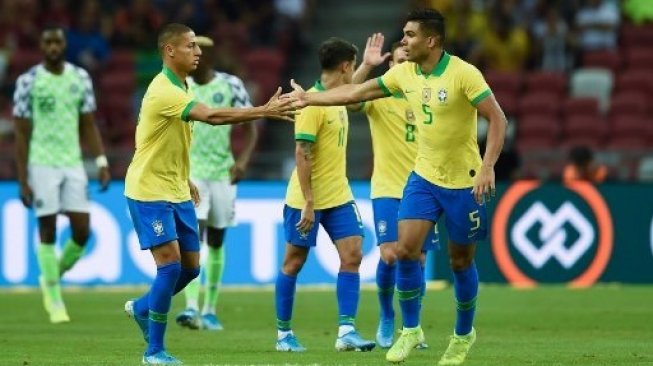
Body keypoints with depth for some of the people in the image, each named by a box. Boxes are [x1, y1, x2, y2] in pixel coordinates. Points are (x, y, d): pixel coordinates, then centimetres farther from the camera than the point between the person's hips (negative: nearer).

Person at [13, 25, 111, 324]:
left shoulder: (80, 78, 6)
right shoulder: (28, 82, -4)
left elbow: (88, 126, 11)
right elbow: (22, 134, -3)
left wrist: (102, 162, 0)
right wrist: (23, 181, -7)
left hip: (73, 164, 3)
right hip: (42, 164, -3)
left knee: (82, 231, -2)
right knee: (48, 232, -1)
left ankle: (52, 278, 23)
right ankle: (55, 301, 9)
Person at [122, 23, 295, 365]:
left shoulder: (180, 87, 8)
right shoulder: (163, 91, -23)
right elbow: (212, 116, -36)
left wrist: (185, 180, 21)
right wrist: (265, 111, -37)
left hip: (176, 192, 9)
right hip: (150, 192, -9)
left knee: (190, 266, 8)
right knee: (170, 263, -13)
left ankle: (142, 307, 33)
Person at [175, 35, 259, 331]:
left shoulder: (230, 85, -2)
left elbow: (249, 127, 2)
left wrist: (243, 160, -13)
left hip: (222, 172, 1)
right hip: (189, 172, -1)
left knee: (216, 240, 9)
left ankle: (209, 311, 19)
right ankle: (192, 307, -25)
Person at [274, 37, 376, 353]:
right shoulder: (312, 102, -17)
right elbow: (302, 154, -20)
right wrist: (308, 202, -22)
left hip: (338, 197, 8)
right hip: (307, 200, -8)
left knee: (352, 256, -4)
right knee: (294, 262, 4)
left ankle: (346, 331, -5)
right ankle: (283, 333, 15)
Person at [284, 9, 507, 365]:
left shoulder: (464, 74, -18)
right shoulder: (404, 74, 0)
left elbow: (497, 118, -17)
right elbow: (356, 93, 10)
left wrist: (487, 168, -25)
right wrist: (310, 98, 8)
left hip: (463, 182, -5)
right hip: (424, 177, 5)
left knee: (461, 261, 6)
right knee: (405, 249, -9)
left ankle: (463, 334, 27)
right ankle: (410, 329, 7)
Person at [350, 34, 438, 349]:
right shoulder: (379, 97, -3)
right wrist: (366, 65, -32)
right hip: (388, 190, -3)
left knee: (417, 261, 3)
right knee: (390, 255, -15)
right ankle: (386, 318, 8)